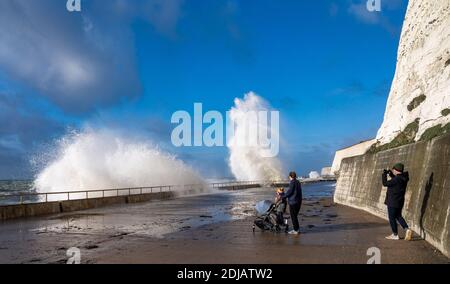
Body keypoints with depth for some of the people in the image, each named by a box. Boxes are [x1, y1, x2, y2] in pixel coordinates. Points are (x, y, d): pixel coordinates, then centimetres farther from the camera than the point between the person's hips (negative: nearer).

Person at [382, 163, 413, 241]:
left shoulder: (397, 179, -24)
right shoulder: (403, 178, 3)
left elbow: (385, 183, -21)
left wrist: (384, 174, -8)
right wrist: (391, 174, 11)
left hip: (393, 202, -9)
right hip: (399, 201, 9)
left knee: (392, 218, 5)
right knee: (398, 216, 23)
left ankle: (395, 235, 13)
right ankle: (407, 229, 8)